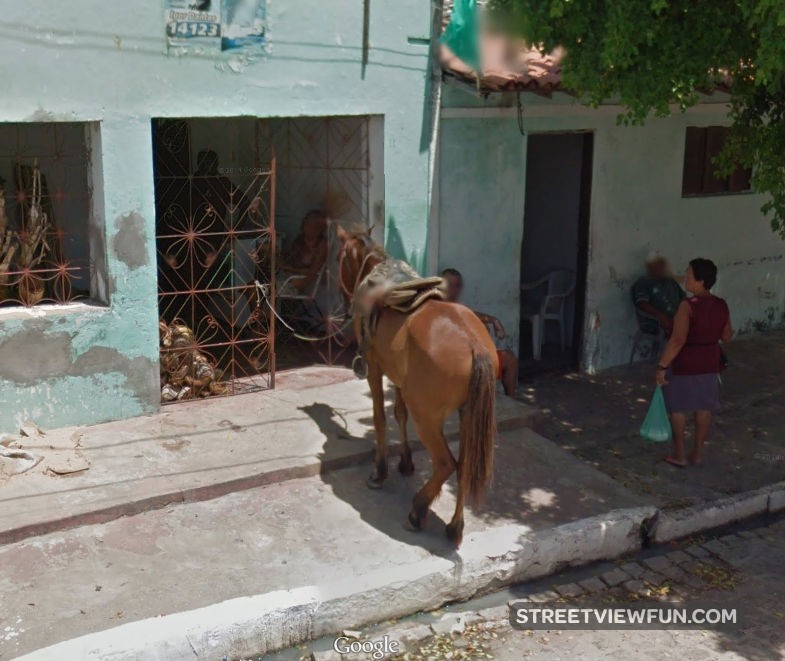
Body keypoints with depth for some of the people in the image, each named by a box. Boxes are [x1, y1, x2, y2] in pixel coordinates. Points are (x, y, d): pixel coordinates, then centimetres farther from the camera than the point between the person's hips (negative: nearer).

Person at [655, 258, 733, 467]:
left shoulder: (688, 306, -24)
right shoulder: (721, 305, -4)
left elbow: (677, 340, -28)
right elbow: (727, 336, 8)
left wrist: (662, 366, -22)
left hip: (684, 363, -6)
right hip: (710, 362, 6)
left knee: (678, 407, 10)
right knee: (704, 407, 15)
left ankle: (679, 454, 16)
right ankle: (697, 452, 25)